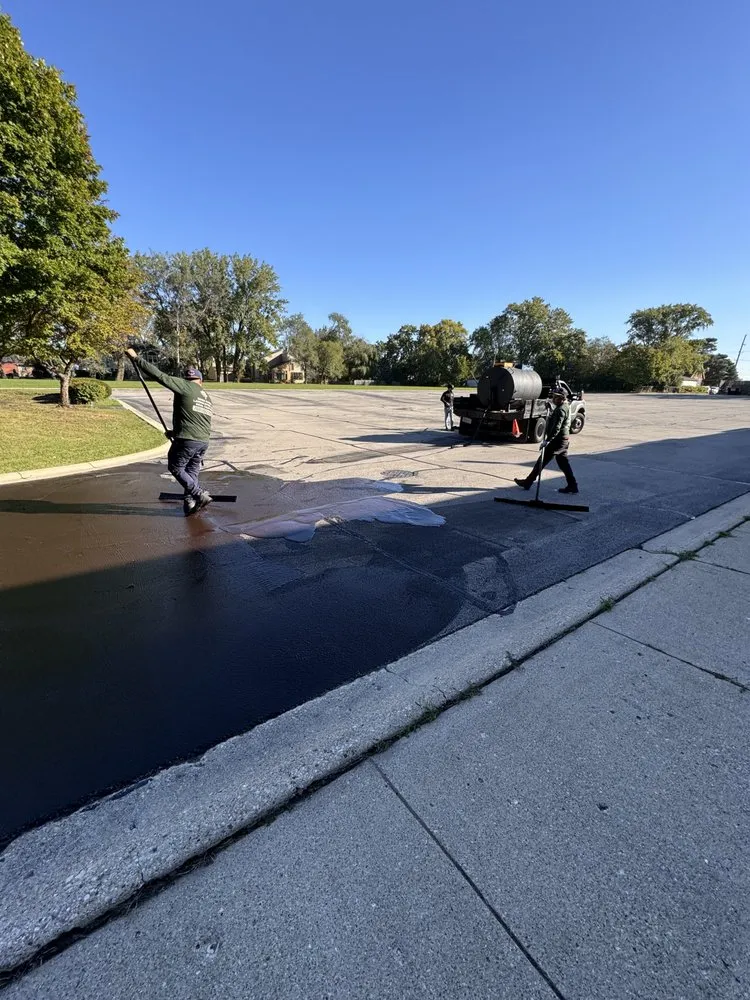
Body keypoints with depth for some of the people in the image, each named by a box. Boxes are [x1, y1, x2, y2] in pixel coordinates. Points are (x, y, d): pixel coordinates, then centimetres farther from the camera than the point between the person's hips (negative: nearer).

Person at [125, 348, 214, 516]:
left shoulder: (185, 386, -1)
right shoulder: (208, 398, 20)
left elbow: (160, 376, -8)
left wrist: (136, 358, -1)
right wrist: (176, 432, 28)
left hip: (187, 440, -7)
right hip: (204, 441, 7)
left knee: (176, 468, 10)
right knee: (192, 472, 16)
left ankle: (200, 495, 2)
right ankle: (190, 502, 13)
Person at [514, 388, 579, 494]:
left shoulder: (561, 409, -18)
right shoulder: (565, 407, 15)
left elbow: (556, 427, -28)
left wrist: (548, 440, -32)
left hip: (558, 440, -10)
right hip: (564, 439, 10)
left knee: (542, 461, -3)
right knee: (563, 463, 12)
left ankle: (528, 482, 5)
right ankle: (572, 486, 14)